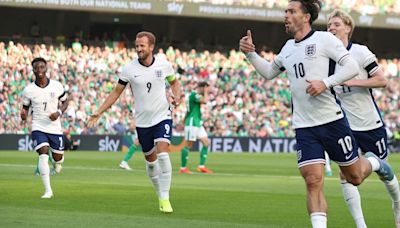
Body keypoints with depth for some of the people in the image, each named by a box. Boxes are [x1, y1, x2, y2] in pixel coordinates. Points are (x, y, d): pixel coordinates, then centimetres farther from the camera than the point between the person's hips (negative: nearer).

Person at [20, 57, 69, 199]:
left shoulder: (56, 86, -4)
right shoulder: (28, 90, -5)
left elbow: (65, 102, 9)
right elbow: (25, 108, 6)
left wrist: (59, 112, -11)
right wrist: (24, 115, -19)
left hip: (55, 127, 2)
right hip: (38, 127, -1)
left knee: (58, 157, 10)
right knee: (43, 154, -21)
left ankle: (57, 162, 52)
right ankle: (48, 191, -18)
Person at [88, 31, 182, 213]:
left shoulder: (164, 65, -5)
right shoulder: (129, 69, -7)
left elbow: (174, 82, 15)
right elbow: (116, 92, 3)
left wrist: (177, 96, -6)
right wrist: (99, 113, -2)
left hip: (162, 116, -2)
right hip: (142, 121, 2)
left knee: (163, 155, -19)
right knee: (150, 160, 9)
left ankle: (165, 199, -16)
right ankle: (160, 195, 29)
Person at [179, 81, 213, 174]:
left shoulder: (196, 95, 18)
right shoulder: (193, 95, -13)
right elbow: (205, 101, -27)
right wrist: (206, 92, -10)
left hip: (198, 123, 10)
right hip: (192, 123, -10)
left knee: (206, 142, 5)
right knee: (188, 145, -7)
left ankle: (202, 166, 6)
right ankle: (183, 168, -2)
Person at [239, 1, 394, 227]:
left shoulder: (324, 39, -7)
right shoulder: (288, 48, 13)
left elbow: (352, 67, -13)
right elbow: (269, 72, 29)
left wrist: (325, 83, -23)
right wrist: (251, 53, 14)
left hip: (332, 121, -4)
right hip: (304, 128, 4)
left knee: (354, 177, 9)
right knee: (313, 182, -9)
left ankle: (373, 162, 42)